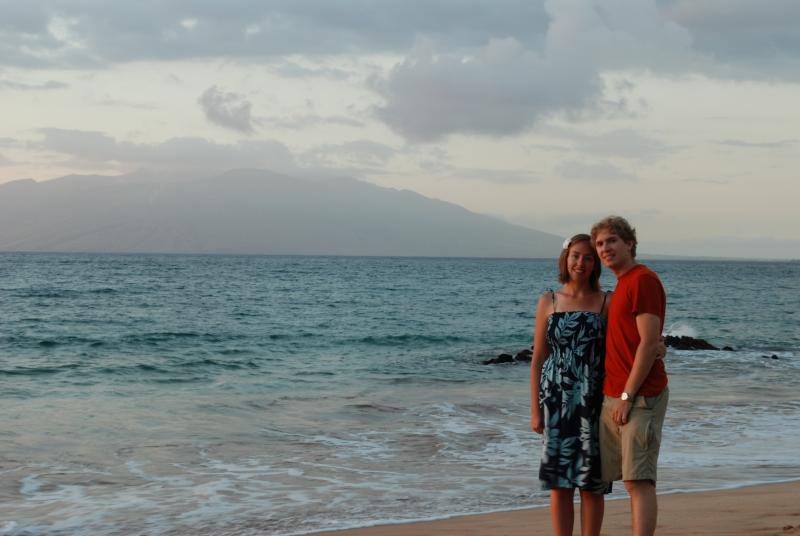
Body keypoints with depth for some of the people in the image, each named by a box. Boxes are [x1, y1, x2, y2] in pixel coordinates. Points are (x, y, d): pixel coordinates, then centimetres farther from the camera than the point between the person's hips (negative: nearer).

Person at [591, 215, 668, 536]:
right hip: (614, 397, 9)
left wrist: (627, 395, -18)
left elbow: (649, 343, -17)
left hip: (639, 397, -9)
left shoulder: (643, 280, -10)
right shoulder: (622, 284, 19)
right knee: (633, 481, 9)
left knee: (638, 481, -12)